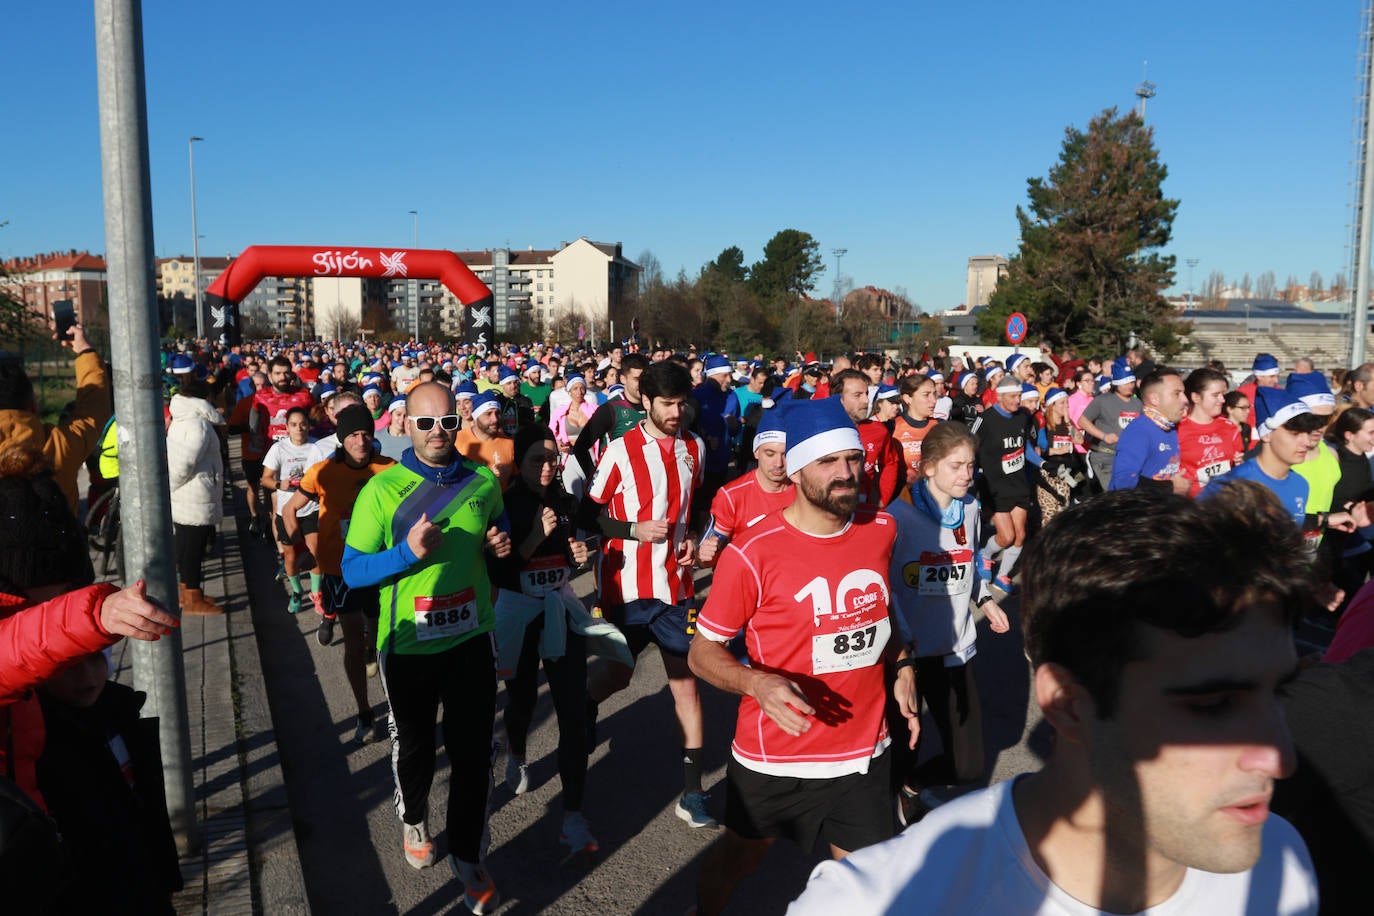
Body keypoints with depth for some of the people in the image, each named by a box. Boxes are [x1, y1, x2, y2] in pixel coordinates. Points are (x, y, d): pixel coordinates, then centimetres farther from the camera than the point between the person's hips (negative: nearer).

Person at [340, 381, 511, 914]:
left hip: (470, 637, 2)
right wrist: (408, 553, -26)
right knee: (415, 746, 19)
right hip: (408, 643, -2)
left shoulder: (483, 481, -1)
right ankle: (413, 820, 49)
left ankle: (467, 856, 26)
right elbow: (352, 571, -10)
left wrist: (500, 545, -7)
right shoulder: (382, 490, -11)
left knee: (473, 751, 6)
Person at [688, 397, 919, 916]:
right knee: (742, 852, 20)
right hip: (776, 756, -3)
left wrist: (901, 665, 3)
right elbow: (702, 651, -13)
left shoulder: (882, 529, -4)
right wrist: (758, 684, -31)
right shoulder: (753, 553, -20)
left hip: (865, 750, 3)